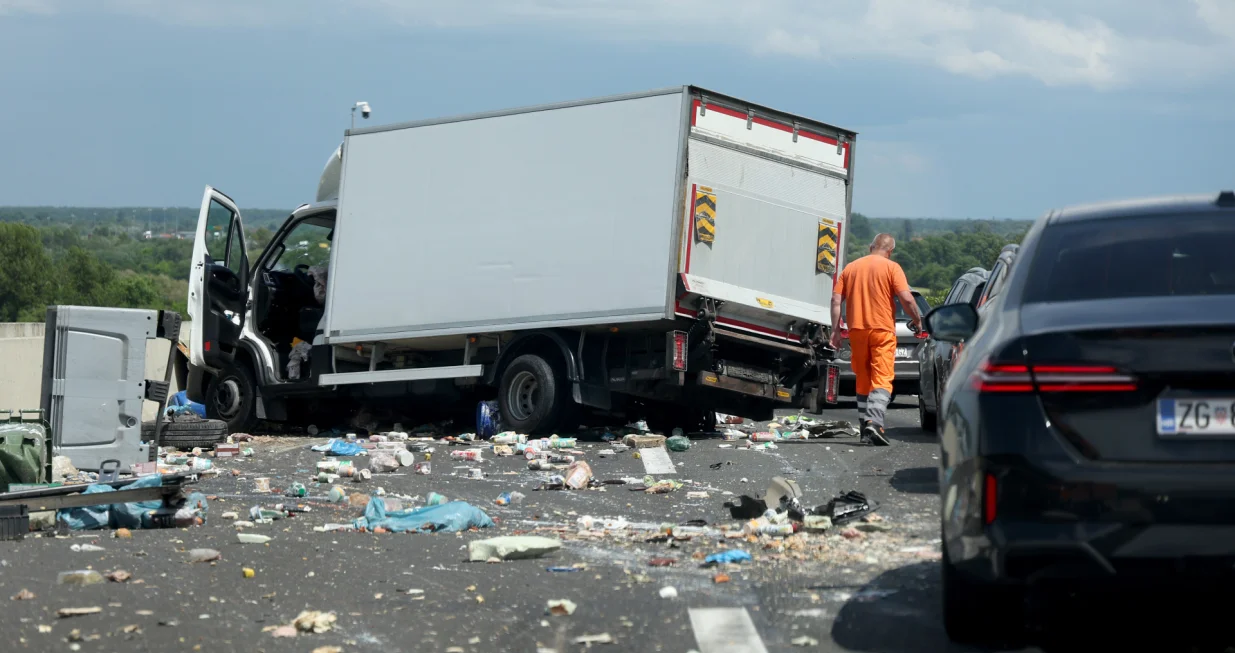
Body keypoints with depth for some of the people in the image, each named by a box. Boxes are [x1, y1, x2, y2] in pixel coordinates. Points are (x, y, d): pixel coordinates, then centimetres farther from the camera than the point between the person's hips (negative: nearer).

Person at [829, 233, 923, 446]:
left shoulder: (850, 268, 12)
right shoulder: (891, 267, -2)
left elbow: (836, 300, 6)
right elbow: (906, 299, -10)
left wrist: (836, 329, 8)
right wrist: (917, 321, 4)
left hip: (857, 330, 4)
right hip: (882, 329, -4)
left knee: (863, 380, 14)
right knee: (882, 380, -7)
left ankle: (865, 426, 15)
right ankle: (874, 422, -25)